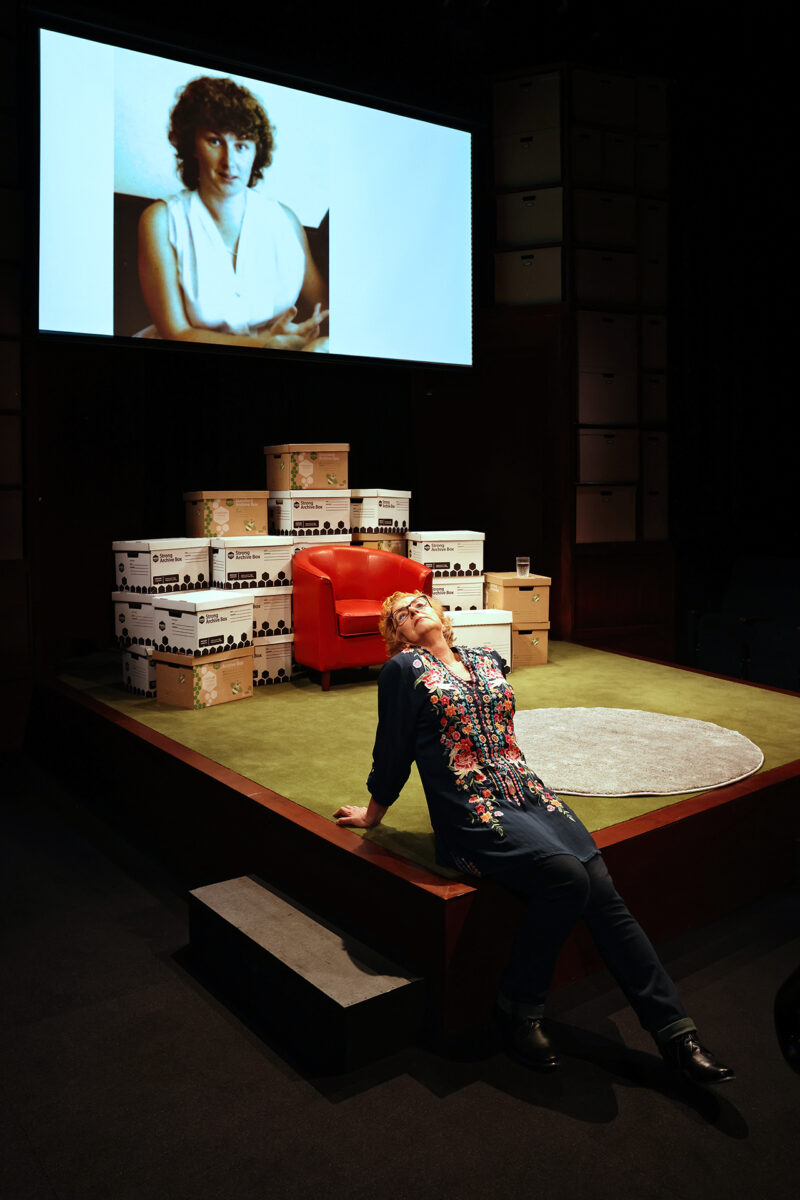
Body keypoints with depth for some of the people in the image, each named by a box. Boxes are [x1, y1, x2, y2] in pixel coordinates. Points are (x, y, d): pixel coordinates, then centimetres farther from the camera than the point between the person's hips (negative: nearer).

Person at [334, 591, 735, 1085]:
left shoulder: (489, 660, 16)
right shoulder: (405, 669, -1)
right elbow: (392, 752, 7)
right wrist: (372, 815, 15)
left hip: (528, 793, 5)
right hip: (471, 813, -5)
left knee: (603, 891, -13)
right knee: (566, 877, -27)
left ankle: (677, 1032, -5)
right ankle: (520, 1010, -7)